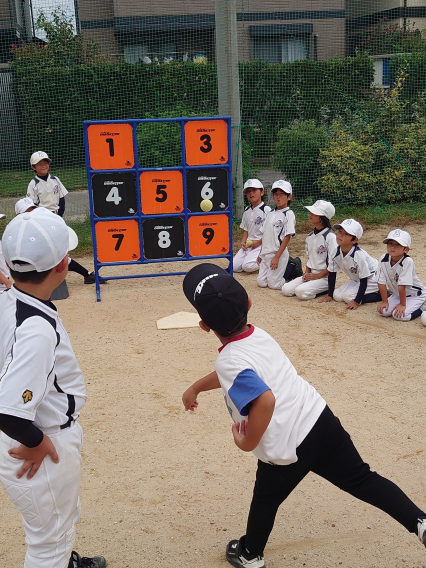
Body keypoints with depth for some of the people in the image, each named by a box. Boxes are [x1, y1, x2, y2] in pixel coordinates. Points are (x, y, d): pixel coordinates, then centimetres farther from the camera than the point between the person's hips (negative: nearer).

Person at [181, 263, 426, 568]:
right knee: (361, 478, 19)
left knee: (266, 500, 21)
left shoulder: (229, 360, -20)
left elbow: (265, 400, -36)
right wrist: (196, 387, 35)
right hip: (321, 420, 5)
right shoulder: (259, 335, 5)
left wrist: (248, 442, -19)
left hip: (287, 448, -5)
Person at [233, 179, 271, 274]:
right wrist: (243, 242, -1)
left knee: (247, 266, -25)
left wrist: (258, 242, -16)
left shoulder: (266, 210, -10)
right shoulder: (247, 211, 12)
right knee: (234, 267, -4)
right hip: (248, 244, 7)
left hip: (262, 244, -7)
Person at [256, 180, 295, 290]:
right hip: (265, 253, 7)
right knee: (261, 282, 4)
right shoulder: (271, 213, 14)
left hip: (278, 253, -7)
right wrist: (261, 253, 14)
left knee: (274, 284, -7)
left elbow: (287, 237, -14)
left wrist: (277, 257, -18)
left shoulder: (288, 214, -8)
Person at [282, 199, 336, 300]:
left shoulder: (330, 236, -14)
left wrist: (317, 276, -15)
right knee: (286, 289, -7)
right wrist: (307, 273, 3)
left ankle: (326, 290, -4)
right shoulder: (310, 236, 11)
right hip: (311, 275, 8)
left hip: (325, 277, -8)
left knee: (301, 291, -28)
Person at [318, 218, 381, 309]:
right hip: (356, 279, 7)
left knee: (349, 297, -23)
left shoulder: (359, 255, -33)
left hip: (371, 279, -7)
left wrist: (357, 302, -31)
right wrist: (330, 295, 0)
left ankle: (380, 294, -8)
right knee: (337, 296, -7)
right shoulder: (336, 252, -14)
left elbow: (364, 280, -29)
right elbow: (332, 273, -1)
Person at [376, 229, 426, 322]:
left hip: (416, 295, -6)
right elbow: (381, 282, -12)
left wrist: (402, 304, -23)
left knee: (399, 315, -22)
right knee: (384, 311, -12)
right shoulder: (383, 259, -16)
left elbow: (402, 285, -27)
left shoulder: (407, 261, -32)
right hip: (397, 294, 6)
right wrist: (384, 301, -9)